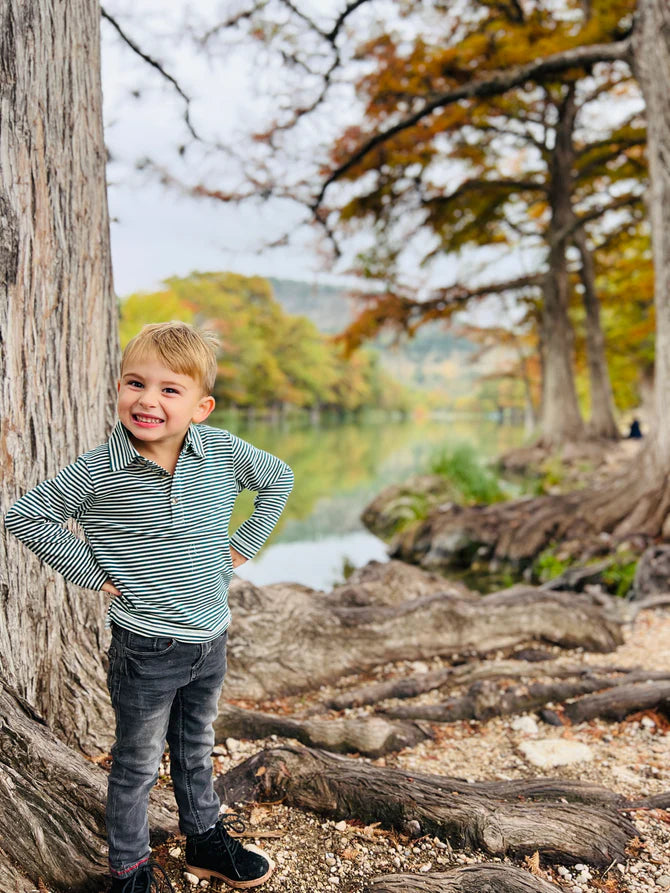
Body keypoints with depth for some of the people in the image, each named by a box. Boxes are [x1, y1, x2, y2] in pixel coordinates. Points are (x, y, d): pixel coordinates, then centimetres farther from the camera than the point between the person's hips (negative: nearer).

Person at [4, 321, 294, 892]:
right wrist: (90, 572, -11)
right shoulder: (98, 473, -19)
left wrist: (243, 545, 3)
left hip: (211, 637, 3)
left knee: (196, 749, 25)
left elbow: (279, 479, 7)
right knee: (138, 764, 15)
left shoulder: (224, 452, -11)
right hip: (145, 649, -3)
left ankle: (206, 838, 46)